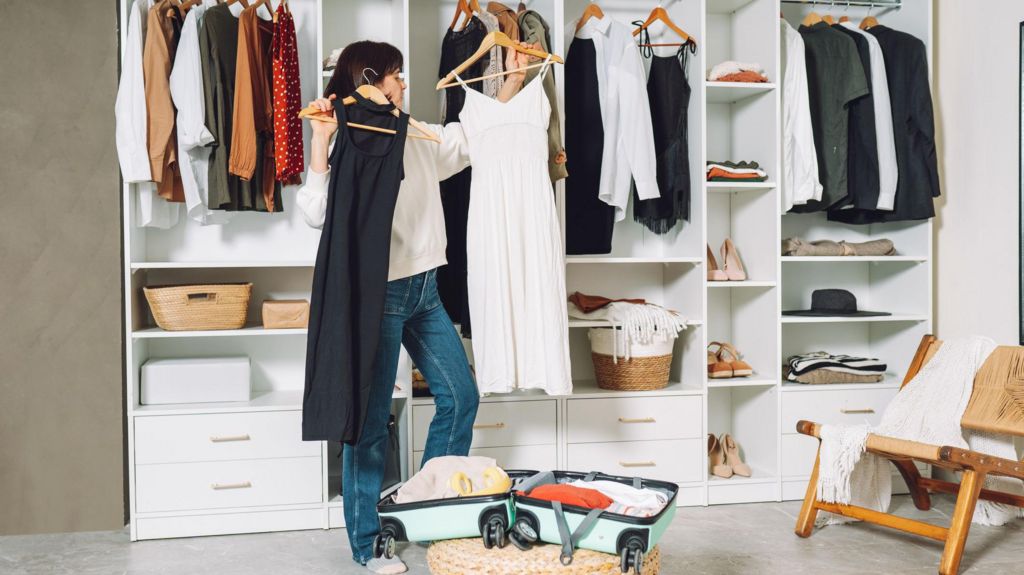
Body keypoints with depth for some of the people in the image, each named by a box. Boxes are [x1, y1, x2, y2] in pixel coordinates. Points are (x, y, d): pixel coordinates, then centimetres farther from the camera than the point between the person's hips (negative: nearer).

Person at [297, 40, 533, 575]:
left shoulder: (418, 139, 11)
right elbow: (316, 212, -24)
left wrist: (513, 81, 21)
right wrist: (320, 140, -27)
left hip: (424, 290, 8)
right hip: (379, 294, -8)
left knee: (460, 395, 13)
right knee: (371, 419, 1)